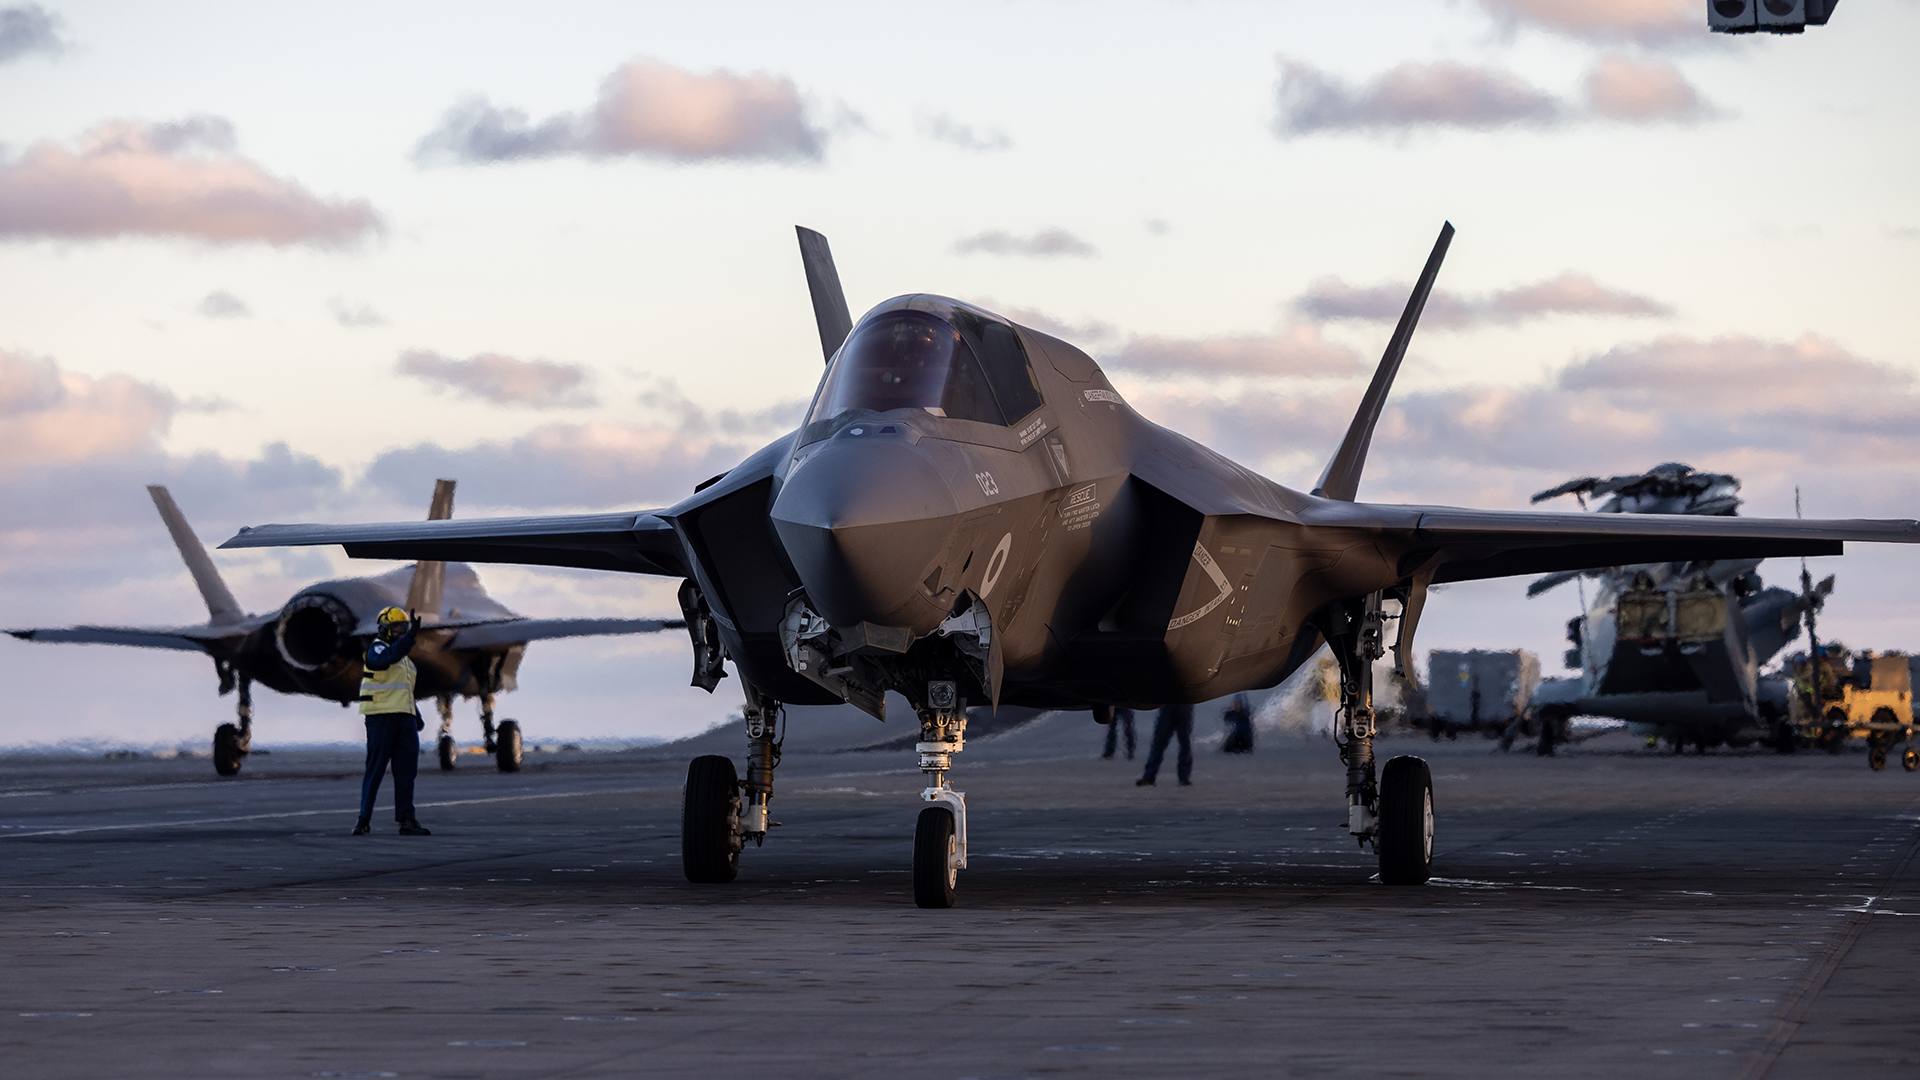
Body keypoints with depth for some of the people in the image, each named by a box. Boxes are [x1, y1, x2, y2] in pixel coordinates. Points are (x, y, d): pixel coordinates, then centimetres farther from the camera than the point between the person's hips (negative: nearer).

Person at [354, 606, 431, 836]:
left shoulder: (405, 658, 23)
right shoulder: (376, 648, -4)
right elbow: (388, 657, -28)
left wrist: (416, 715, 18)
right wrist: (410, 637, -37)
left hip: (404, 718, 8)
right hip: (381, 716, -8)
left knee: (407, 770, 1)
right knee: (375, 769, -5)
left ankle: (406, 820, 2)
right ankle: (364, 819, 1)